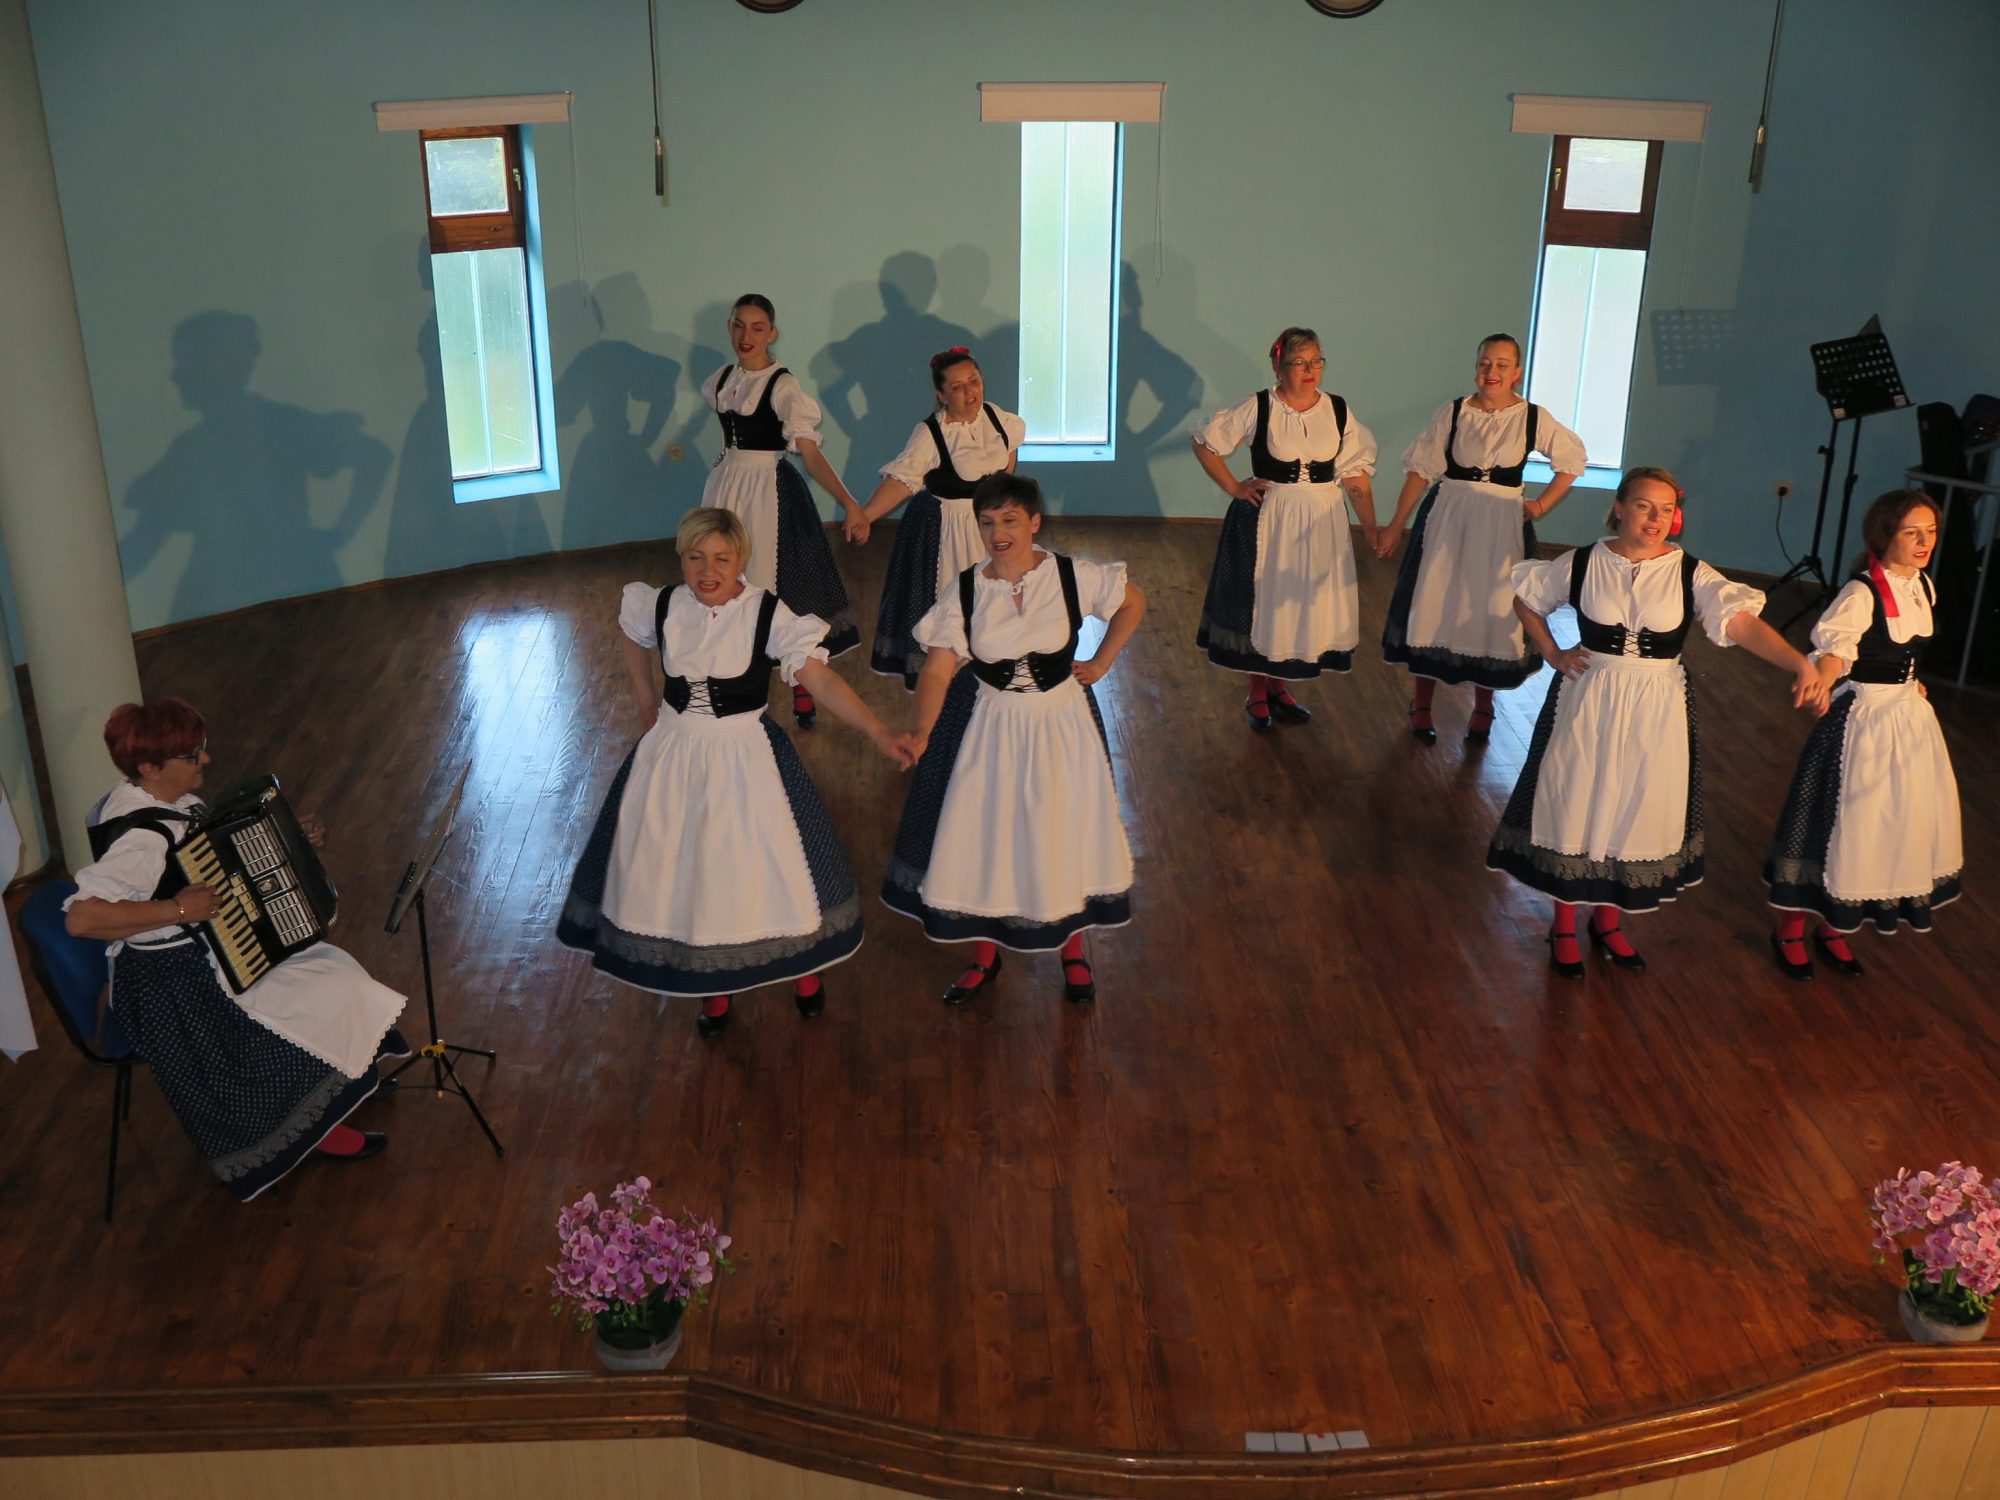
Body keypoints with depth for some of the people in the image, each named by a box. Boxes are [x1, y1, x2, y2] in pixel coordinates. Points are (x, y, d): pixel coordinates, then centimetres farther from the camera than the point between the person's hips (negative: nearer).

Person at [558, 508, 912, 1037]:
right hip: (673, 758, 3)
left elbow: (822, 679, -24)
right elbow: (635, 644, 17)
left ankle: (803, 969, 36)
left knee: (771, 868, 7)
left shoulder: (769, 615, -17)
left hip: (744, 758, -3)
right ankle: (713, 986, 35)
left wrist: (878, 732, -35)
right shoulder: (661, 607, -7)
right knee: (683, 873, 12)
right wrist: (647, 702, 10)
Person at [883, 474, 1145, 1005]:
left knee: (1066, 835, 11)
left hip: (1060, 722, -1)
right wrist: (921, 731, -33)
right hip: (988, 727, 1)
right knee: (980, 838, 9)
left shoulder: (1072, 576, -13)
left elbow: (1133, 602, 4)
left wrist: (1100, 663, -1)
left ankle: (1074, 950, 36)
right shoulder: (964, 592, -11)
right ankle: (984, 956, 32)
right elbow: (938, 668, -18)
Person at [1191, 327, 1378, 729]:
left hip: (1322, 521, 3)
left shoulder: (1338, 411, 0)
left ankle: (1279, 688, 29)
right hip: (1267, 518, -3)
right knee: (1262, 602, 5)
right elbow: (1205, 442, 0)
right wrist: (1233, 487, -6)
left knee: (1306, 603, 11)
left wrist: (1371, 527, -6)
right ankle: (1257, 694, 22)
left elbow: (1355, 474, 0)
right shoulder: (1257, 408, -9)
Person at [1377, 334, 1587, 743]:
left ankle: (1483, 709, 23)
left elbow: (1572, 461, 12)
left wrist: (1543, 505, 3)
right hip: (1448, 520, 0)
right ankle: (1421, 706, 17)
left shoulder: (1533, 418, -2)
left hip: (1502, 525, 0)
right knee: (1434, 608, 4)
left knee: (1493, 613, 6)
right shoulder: (1453, 412, -3)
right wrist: (1395, 525, -5)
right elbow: (1420, 470, -2)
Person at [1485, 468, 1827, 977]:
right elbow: (1525, 597, 9)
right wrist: (1553, 654, -1)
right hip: (1588, 701, -1)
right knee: (1576, 808, 7)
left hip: (1657, 710, 1)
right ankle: (1564, 925, 25)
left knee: (1636, 814, 10)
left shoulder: (1690, 574, -8)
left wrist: (1798, 664, -35)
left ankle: (1607, 921, 32)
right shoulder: (1583, 564, -6)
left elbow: (1742, 621, -21)